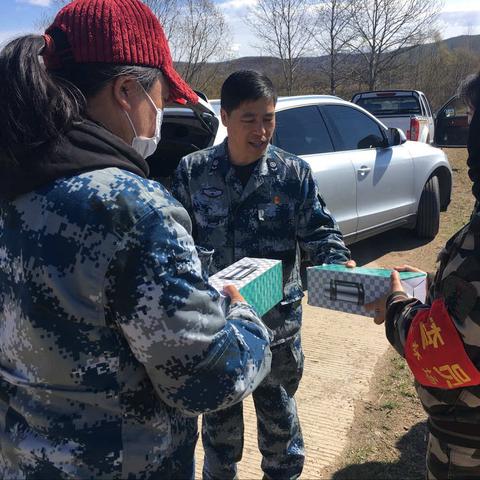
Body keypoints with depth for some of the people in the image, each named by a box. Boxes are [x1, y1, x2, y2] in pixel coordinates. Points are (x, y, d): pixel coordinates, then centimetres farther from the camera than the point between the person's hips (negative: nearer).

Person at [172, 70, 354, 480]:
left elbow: (319, 230, -3)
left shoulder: (294, 173, -6)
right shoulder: (193, 172, -6)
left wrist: (338, 264, -22)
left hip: (278, 320, 0)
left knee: (279, 410, 20)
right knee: (219, 417, 20)